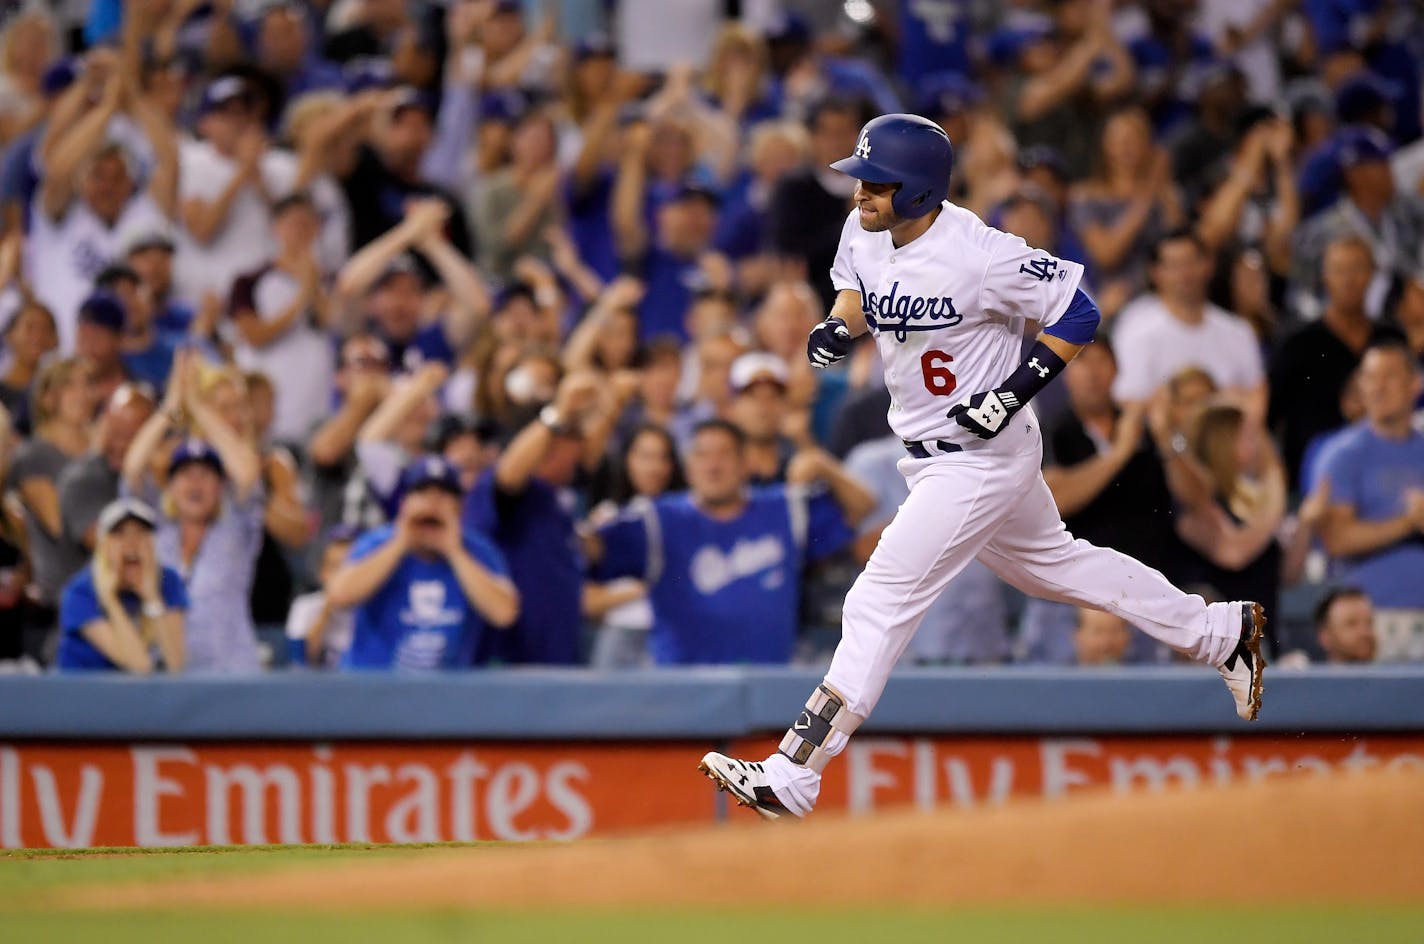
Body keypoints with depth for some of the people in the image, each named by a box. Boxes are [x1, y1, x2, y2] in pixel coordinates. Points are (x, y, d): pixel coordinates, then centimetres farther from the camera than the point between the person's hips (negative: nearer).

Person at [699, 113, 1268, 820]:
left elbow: (1077, 312, -18)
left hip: (982, 460, -10)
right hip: (932, 454, 10)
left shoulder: (979, 256, -26)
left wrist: (1016, 390, -26)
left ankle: (792, 777, -13)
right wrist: (840, 326, -5)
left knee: (881, 603, -13)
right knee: (1052, 564, 25)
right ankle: (1221, 634, 39)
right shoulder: (863, 232, -4)